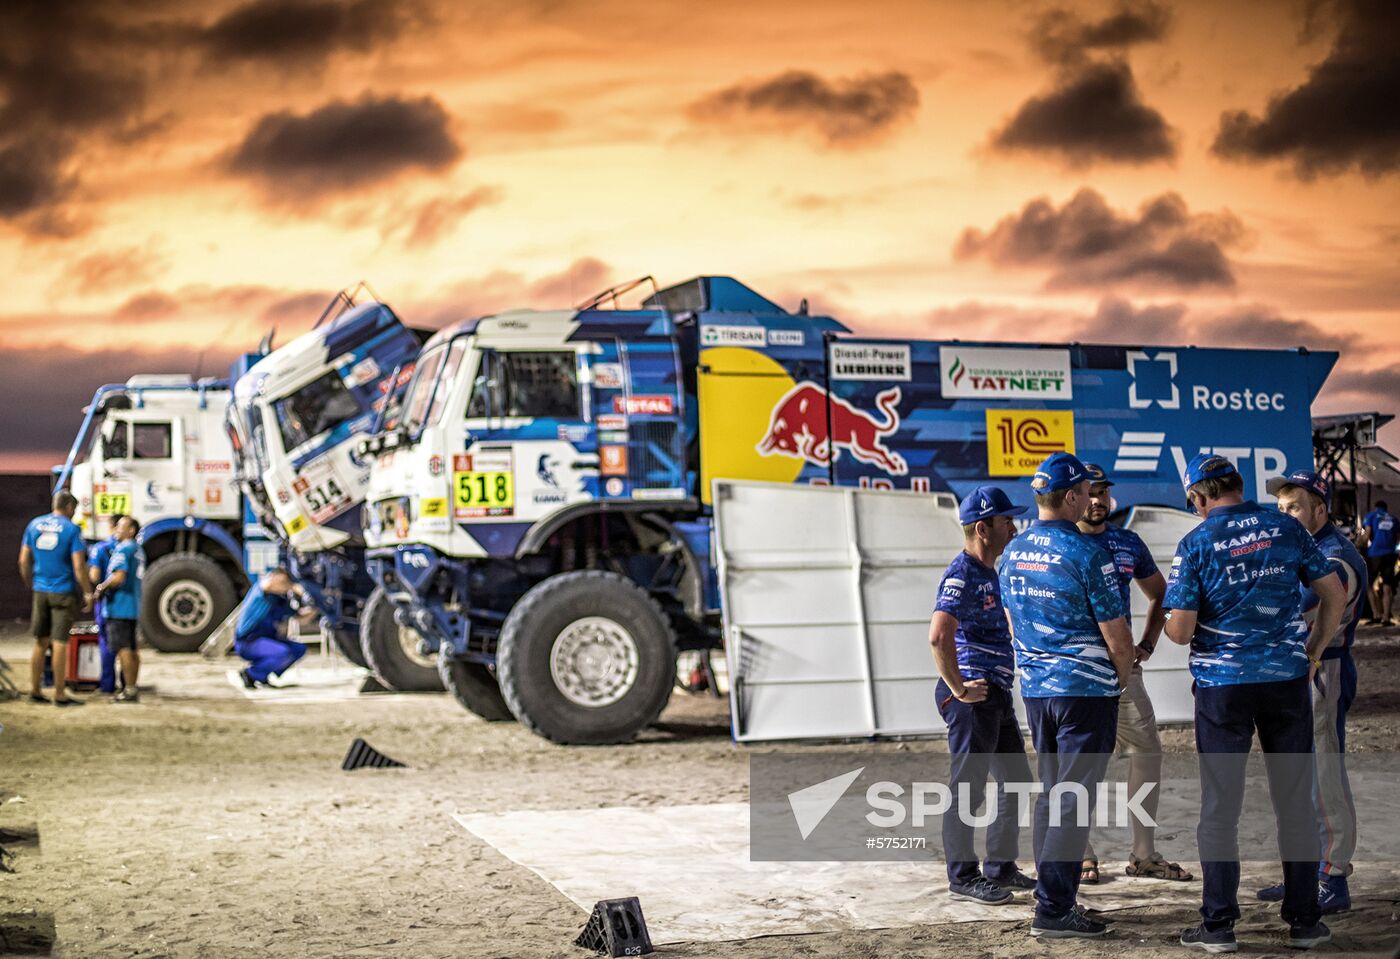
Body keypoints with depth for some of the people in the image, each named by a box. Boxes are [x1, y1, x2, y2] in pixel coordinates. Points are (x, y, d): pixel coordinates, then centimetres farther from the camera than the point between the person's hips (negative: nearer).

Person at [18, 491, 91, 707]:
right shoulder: (72, 529, -9)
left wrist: (30, 585, 20)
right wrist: (87, 593, -5)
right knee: (60, 643, -3)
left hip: (40, 591, 5)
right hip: (63, 592, -5)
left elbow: (24, 561, 8)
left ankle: (35, 691, 18)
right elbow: (78, 567, -14)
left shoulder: (34, 525, 6)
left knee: (40, 642, 14)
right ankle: (60, 694, 0)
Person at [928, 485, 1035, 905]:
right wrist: (959, 689, -23)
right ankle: (963, 877, 6)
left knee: (1015, 781, 16)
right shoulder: (962, 575, -16)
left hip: (997, 693, 10)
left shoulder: (991, 572, 15)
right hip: (972, 696, -10)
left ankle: (1000, 868, 27)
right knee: (968, 787, -2)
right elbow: (939, 635, -30)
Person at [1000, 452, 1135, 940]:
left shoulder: (1013, 552, 6)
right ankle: (1054, 910, -3)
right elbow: (1117, 637, -11)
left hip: (1035, 690, 7)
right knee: (1073, 799, -3)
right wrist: (1121, 677, 7)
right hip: (1086, 689, -7)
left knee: (1050, 794, 16)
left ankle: (1053, 896, 21)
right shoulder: (1085, 553, -15)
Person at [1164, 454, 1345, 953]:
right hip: (1287, 679, 2)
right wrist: (1313, 651, 14)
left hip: (1222, 683, -2)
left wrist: (1177, 630, 11)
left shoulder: (1196, 544, -7)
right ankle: (1304, 920, 14)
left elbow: (1180, 629, -11)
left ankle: (1218, 924, 7)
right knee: (1295, 800, 10)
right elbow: (1335, 593, 4)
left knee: (1220, 805, 5)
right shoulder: (1286, 528, 1)